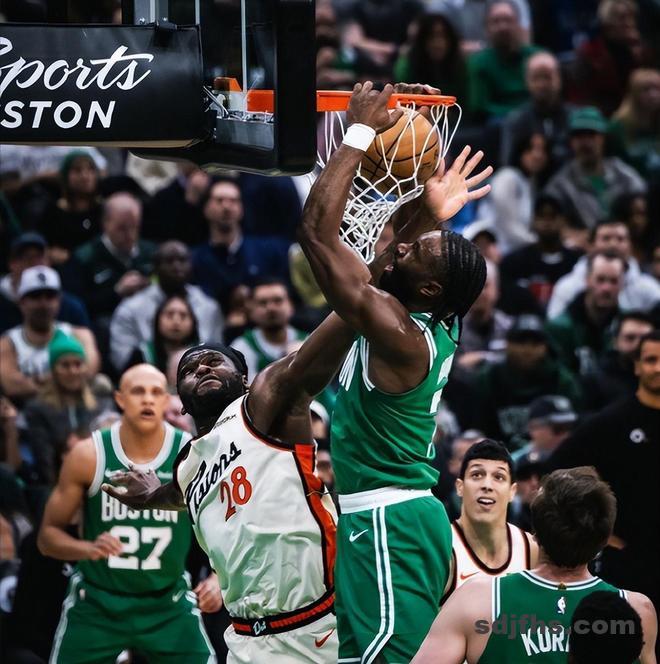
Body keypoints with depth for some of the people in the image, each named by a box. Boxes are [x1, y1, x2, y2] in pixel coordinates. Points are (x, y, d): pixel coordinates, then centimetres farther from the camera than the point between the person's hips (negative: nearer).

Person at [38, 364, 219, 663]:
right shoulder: (88, 456, -11)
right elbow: (48, 535, -3)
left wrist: (217, 579, -18)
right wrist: (89, 548, -24)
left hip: (168, 605, 1)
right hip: (96, 603, -1)